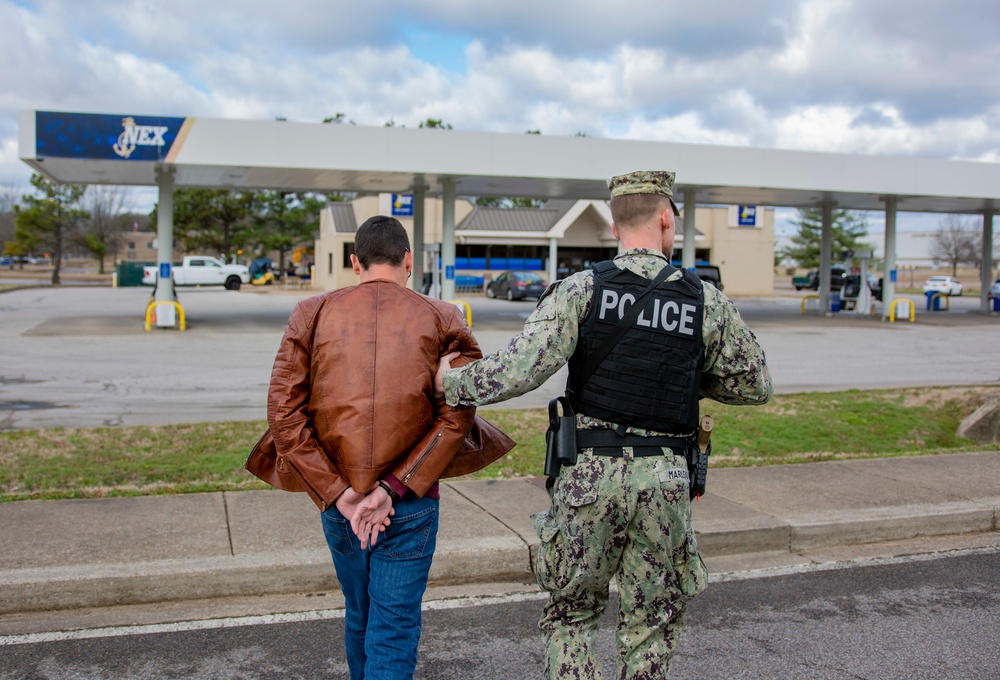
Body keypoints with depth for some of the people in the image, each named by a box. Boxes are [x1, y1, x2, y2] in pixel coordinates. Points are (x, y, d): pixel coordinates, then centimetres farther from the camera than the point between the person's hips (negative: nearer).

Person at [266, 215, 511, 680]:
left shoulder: (313, 314, 3)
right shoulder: (441, 320, 0)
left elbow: (283, 412, -7)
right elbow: (457, 415, -12)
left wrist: (336, 493, -9)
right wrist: (393, 488, -14)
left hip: (336, 500, 3)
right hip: (411, 504, -2)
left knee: (359, 614, 24)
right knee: (394, 632, 5)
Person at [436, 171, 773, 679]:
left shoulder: (582, 289, -5)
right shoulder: (707, 302, 1)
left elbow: (520, 368, -14)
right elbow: (755, 385, 10)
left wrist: (451, 383, 2)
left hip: (589, 470, -1)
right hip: (664, 479, 1)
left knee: (571, 612, 16)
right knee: (650, 625, 15)